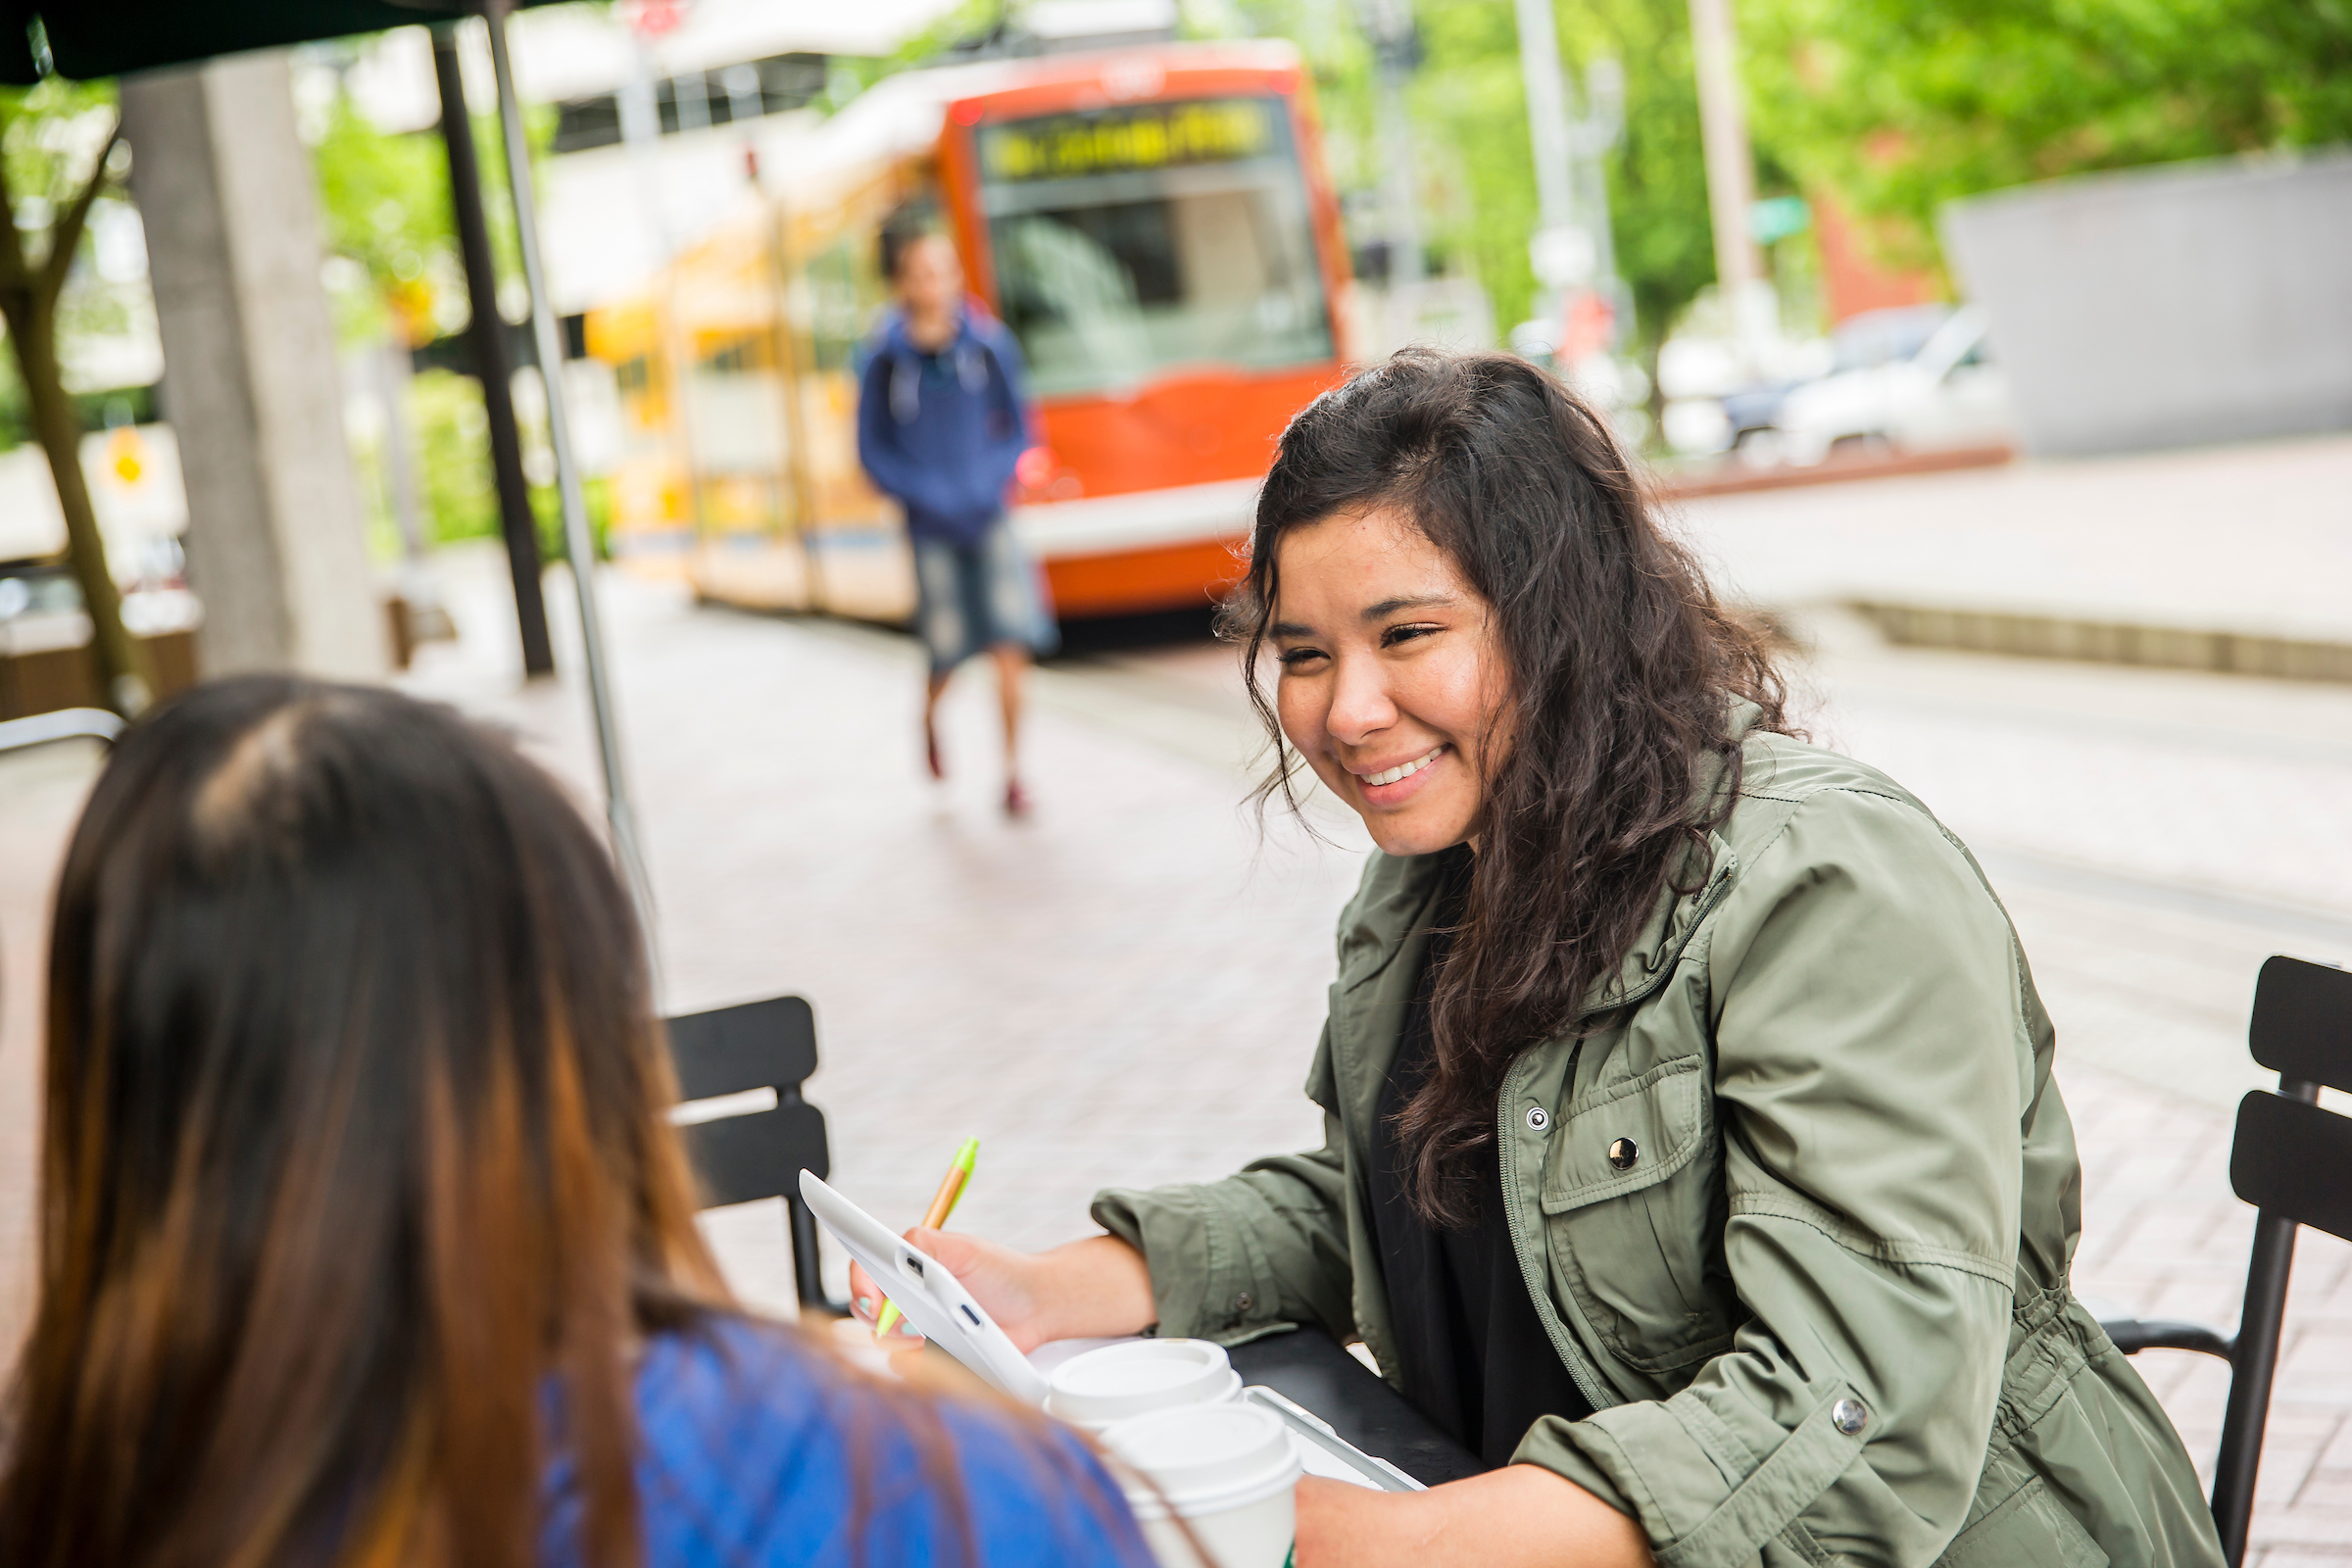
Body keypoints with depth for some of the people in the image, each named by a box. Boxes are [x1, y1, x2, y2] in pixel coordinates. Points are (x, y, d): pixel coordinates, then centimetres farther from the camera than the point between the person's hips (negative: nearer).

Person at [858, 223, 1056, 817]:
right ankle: (930, 715, 42)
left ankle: (1013, 775, 3)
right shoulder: (886, 360, -8)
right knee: (947, 654, 6)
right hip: (931, 525, -1)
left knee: (1012, 648, -8)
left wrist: (991, 479, -12)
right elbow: (874, 454, -1)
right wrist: (933, 497, -13)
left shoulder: (988, 343, -5)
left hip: (989, 516, 1)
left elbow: (1017, 426, 6)